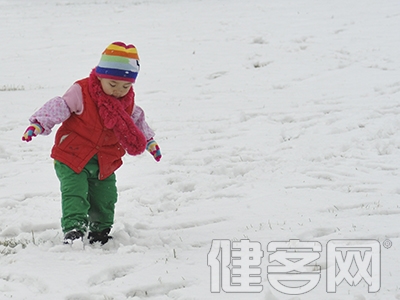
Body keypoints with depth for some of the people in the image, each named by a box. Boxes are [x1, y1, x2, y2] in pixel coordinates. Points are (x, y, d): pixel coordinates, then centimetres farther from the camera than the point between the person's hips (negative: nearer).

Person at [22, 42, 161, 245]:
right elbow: (58, 108, -21)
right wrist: (38, 123, -33)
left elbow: (137, 121, 19)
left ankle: (100, 231, 29)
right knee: (74, 193, -20)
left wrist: (149, 141, 22)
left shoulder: (128, 102, 1)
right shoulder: (81, 92, -18)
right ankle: (73, 228, -24)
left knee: (105, 199, 11)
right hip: (72, 157, -5)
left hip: (105, 162, 5)